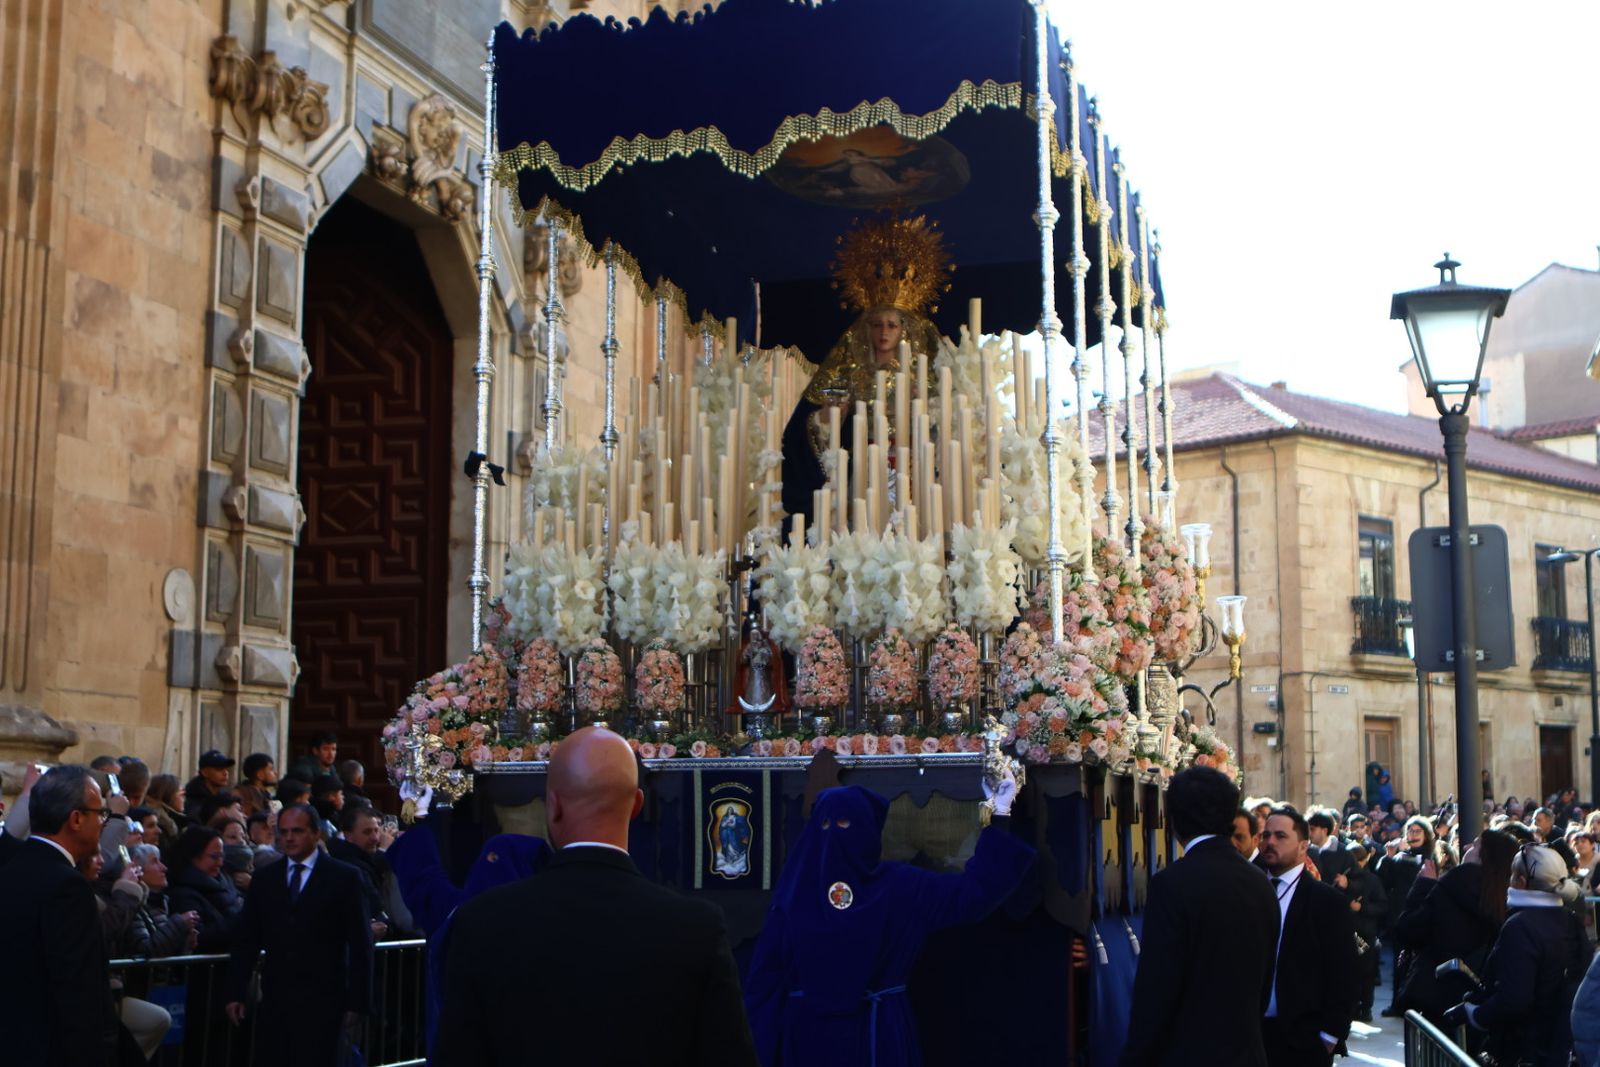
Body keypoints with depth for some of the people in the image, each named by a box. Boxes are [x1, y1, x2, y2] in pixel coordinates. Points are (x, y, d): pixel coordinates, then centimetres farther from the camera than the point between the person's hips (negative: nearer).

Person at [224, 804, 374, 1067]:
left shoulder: (344, 877, 2)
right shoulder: (264, 879, 12)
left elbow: (360, 945, 0)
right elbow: (245, 941, 12)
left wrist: (357, 1003, -5)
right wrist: (236, 994, 4)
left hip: (323, 1003, -3)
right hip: (275, 1001, 3)